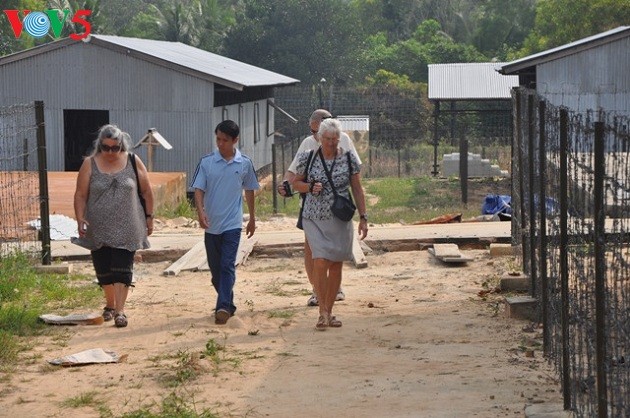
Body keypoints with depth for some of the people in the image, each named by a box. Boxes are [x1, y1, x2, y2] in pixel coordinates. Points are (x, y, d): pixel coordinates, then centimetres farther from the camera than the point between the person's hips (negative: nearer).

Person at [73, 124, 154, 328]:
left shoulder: (133, 162, 1)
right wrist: (80, 219, -12)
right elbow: (80, 195, -1)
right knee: (103, 270, 9)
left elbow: (146, 191, 7)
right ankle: (110, 304, 30)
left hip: (126, 229, -1)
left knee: (122, 270, -8)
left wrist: (149, 216, 7)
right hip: (98, 229, 1)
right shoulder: (90, 164, 0)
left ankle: (120, 311, -9)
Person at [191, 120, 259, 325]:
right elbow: (198, 189, -3)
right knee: (215, 268, 10)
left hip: (232, 224, -2)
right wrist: (200, 212, -20)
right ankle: (227, 303, 24)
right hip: (211, 224, 2)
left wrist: (252, 218, 17)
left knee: (227, 266, -12)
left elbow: (249, 190, 12)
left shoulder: (245, 163, 0)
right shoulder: (206, 162, -1)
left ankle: (223, 307, -15)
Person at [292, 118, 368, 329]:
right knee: (320, 262, -14)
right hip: (315, 218, -2)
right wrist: (310, 187, -12)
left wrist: (363, 218, 1)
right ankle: (323, 312, -6)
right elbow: (296, 183, 10)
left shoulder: (349, 158, 1)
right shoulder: (308, 158, -1)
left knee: (336, 265, 6)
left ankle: (329, 311, 18)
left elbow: (357, 189, 5)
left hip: (340, 219, 2)